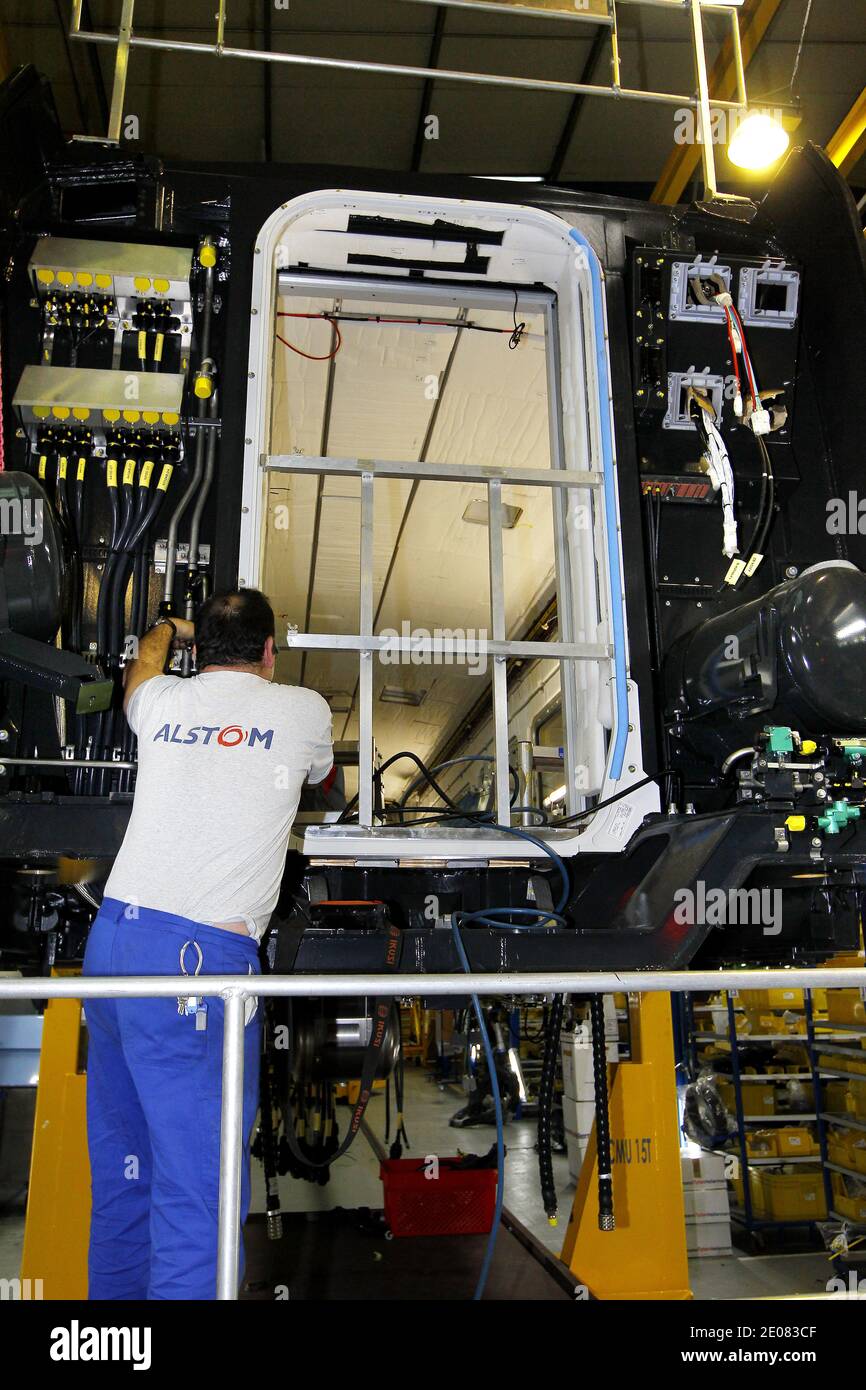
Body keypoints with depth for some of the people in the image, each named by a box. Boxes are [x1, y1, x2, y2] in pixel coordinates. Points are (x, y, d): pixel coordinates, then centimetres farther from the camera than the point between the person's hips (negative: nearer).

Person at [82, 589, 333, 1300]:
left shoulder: (160, 701, 12)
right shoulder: (303, 710, 3)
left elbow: (143, 662, 39)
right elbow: (323, 775, 26)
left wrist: (167, 629, 60)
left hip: (112, 935, 6)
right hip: (201, 956, -6)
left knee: (121, 1166, 18)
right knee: (197, 1184, -4)